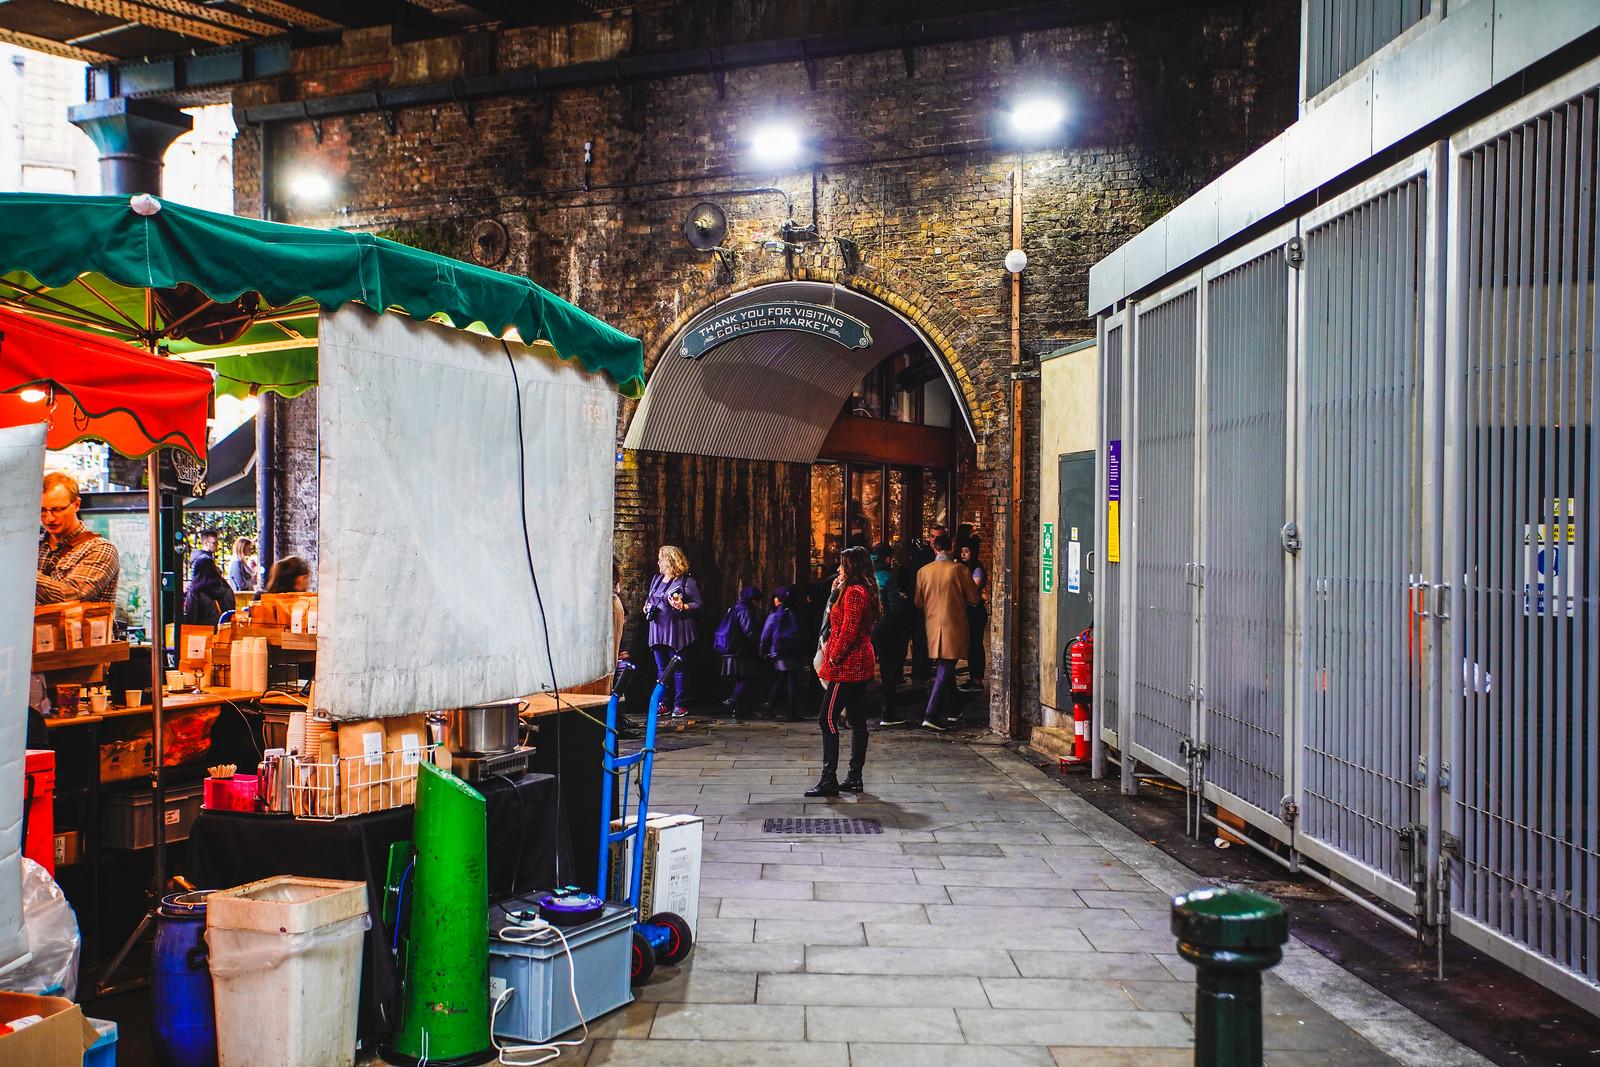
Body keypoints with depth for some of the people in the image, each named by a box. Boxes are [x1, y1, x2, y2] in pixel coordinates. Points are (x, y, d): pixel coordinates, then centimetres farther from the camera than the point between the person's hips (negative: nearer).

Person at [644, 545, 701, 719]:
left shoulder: (687, 581, -6)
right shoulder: (656, 579, 15)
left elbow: (698, 604, -7)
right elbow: (649, 597, 29)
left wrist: (683, 607, -23)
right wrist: (647, 606, 8)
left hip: (677, 631, -7)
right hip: (658, 629, 7)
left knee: (678, 669, -3)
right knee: (661, 669, 9)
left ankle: (680, 705, 4)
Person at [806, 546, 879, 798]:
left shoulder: (853, 593, -16)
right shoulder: (864, 591, 16)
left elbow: (849, 631, -21)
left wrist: (834, 657, -13)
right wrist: (835, 593, 11)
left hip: (847, 666, -11)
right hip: (860, 665, 11)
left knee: (827, 720, -7)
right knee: (857, 719, 10)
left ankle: (829, 779, -7)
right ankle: (855, 777, 15)